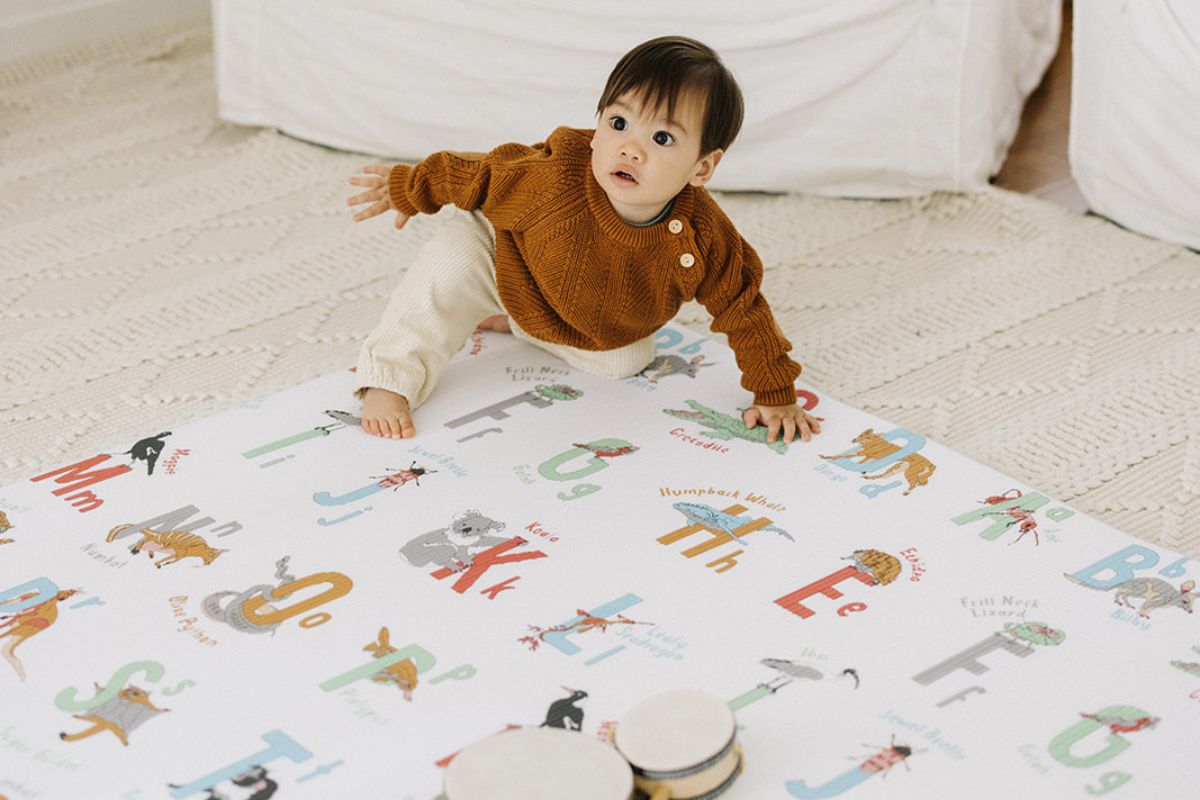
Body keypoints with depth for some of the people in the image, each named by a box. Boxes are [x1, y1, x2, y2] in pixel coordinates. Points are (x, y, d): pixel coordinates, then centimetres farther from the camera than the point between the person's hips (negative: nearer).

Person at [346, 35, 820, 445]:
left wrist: (776, 396, -13)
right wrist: (405, 190, -6)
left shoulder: (704, 239, -35)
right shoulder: (555, 178, -41)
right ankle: (388, 379, -7)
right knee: (453, 263, -26)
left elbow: (743, 309, -20)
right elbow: (482, 174, -22)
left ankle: (509, 322, 25)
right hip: (507, 260, -4)